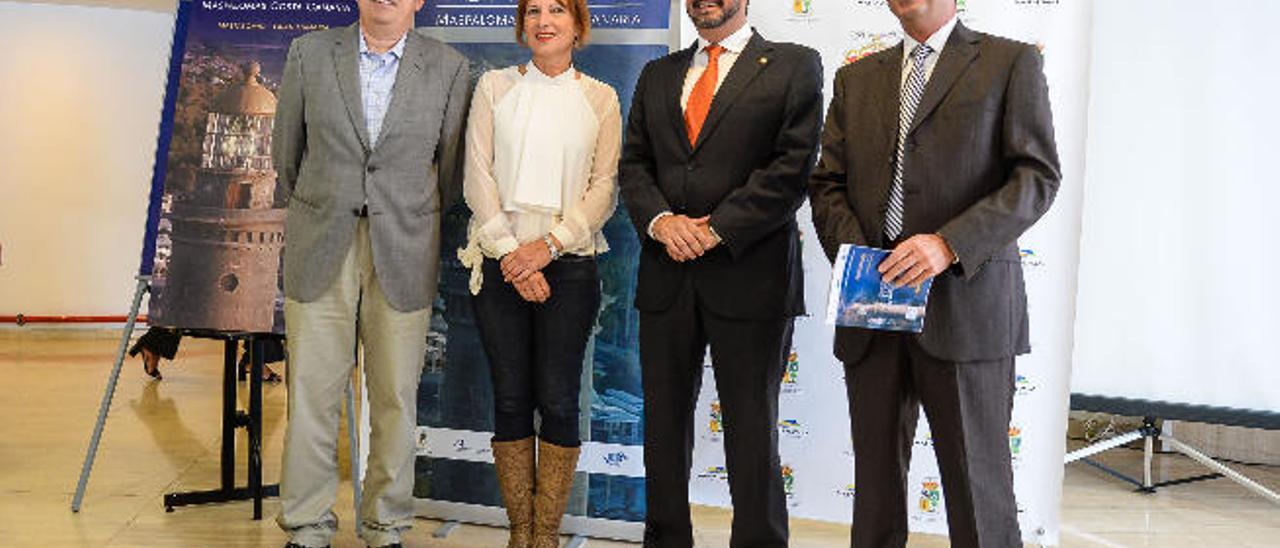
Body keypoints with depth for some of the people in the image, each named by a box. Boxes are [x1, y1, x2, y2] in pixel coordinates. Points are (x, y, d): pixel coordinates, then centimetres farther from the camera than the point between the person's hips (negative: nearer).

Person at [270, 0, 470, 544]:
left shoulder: (448, 67, 1)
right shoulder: (309, 53, 3)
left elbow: (449, 164, 8)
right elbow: (286, 150, 13)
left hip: (403, 257, 0)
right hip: (319, 253, 1)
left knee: (396, 401, 5)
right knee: (312, 396, 4)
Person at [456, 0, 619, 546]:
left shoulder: (601, 98, 7)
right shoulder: (494, 86, 8)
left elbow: (604, 188, 1)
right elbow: (477, 177, 2)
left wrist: (548, 245, -11)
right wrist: (510, 251, -9)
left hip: (568, 262, 0)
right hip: (499, 260, 1)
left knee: (558, 400, 0)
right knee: (510, 399, 4)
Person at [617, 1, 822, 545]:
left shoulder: (794, 66, 3)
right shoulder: (657, 75, 18)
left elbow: (794, 165, -7)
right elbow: (634, 163, 13)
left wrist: (716, 230, -12)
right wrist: (660, 220, -7)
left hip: (751, 275, -4)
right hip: (666, 276, 5)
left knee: (752, 433, 2)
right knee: (664, 425, 10)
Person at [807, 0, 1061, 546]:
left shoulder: (1012, 62, 6)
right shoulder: (855, 79, 18)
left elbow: (1038, 175, -4)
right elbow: (827, 184, 14)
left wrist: (949, 245, -17)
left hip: (966, 304, -3)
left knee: (976, 484, 0)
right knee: (875, 481, 10)